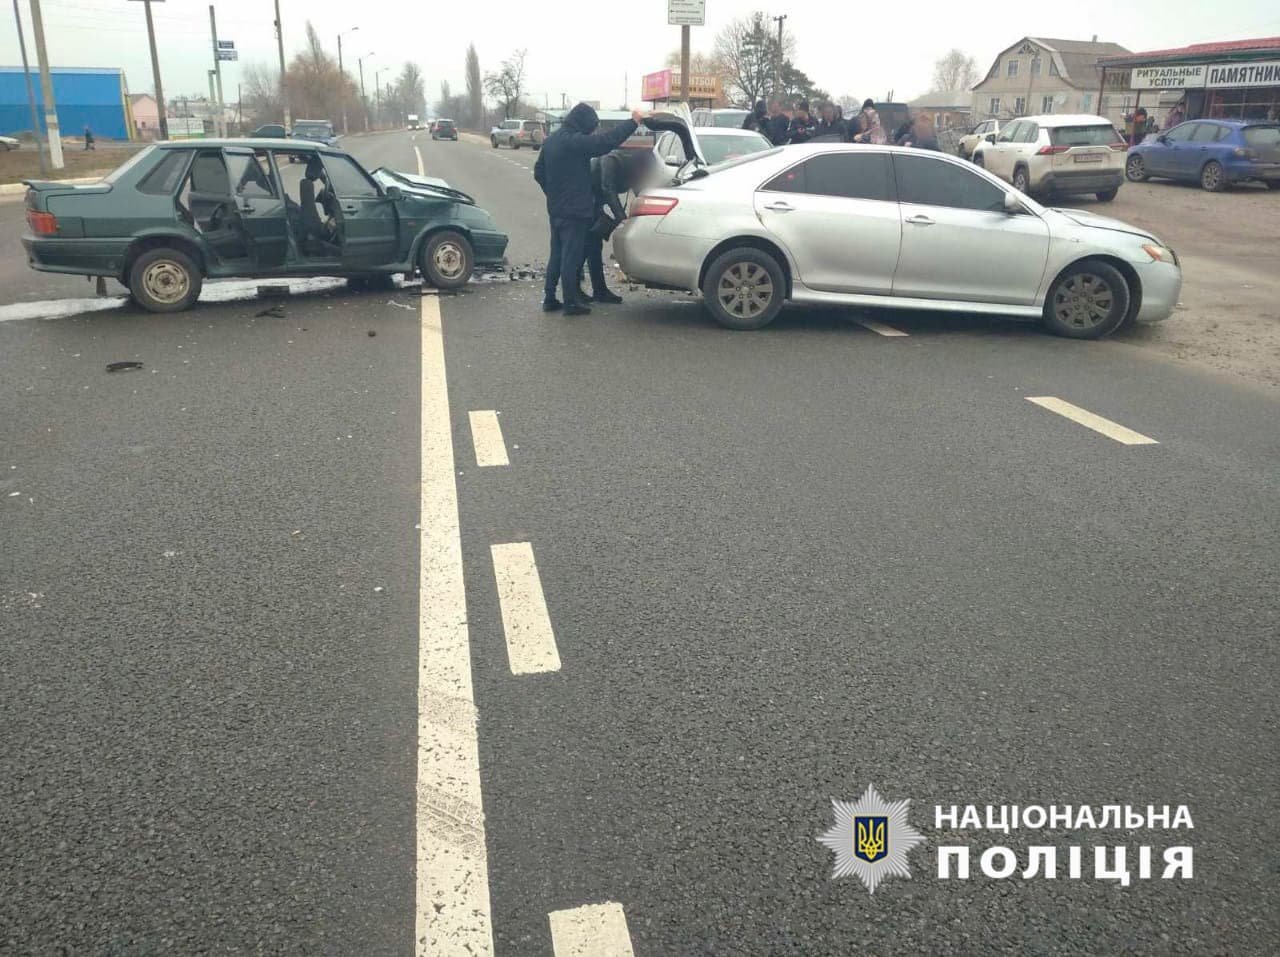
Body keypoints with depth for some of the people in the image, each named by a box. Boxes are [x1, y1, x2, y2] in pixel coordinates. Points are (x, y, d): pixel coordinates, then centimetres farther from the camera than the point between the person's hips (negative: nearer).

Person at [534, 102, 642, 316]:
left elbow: (539, 172, 18)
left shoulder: (551, 140, 10)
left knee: (557, 254, 15)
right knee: (571, 256, -2)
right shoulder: (575, 141, -19)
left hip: (555, 208, 9)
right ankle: (571, 302, 3)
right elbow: (608, 140, -23)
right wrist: (633, 122, -14)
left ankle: (549, 298, 19)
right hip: (575, 210, -9)